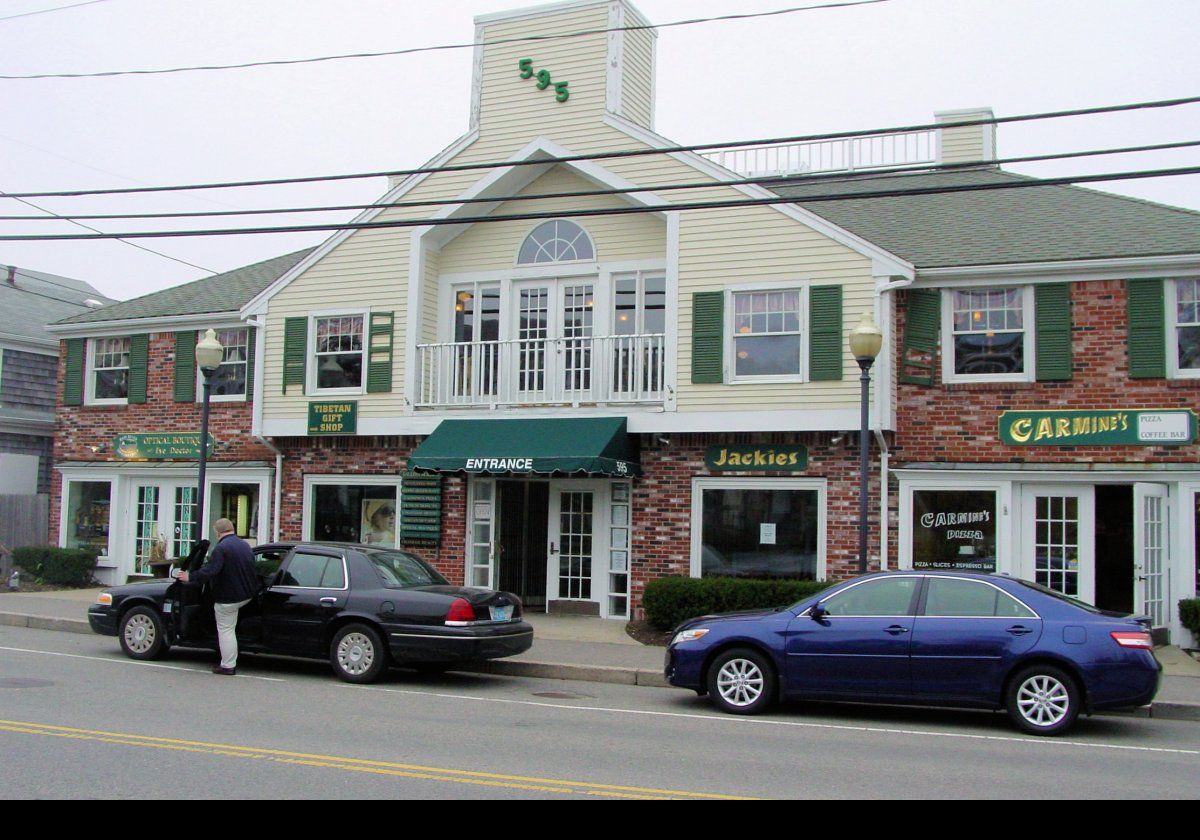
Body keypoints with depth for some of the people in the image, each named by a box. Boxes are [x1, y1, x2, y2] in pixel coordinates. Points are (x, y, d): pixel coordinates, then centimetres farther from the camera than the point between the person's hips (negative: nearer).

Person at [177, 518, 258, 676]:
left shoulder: (221, 548, -18)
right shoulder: (245, 545, 10)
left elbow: (210, 571, -27)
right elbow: (251, 569, 19)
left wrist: (190, 577, -16)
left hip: (228, 598, -8)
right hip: (246, 595, 8)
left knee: (226, 630, 1)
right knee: (229, 629, 22)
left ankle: (228, 666, 5)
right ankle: (230, 663, 26)